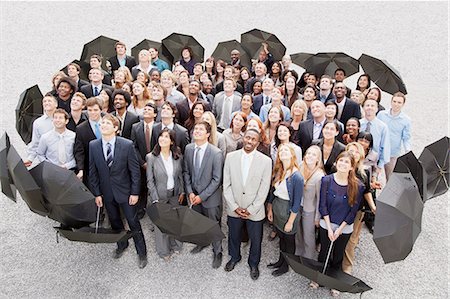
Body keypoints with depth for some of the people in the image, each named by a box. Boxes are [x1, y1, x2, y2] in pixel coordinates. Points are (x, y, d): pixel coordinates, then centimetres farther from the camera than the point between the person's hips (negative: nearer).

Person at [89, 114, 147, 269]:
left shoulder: (127, 145, -16)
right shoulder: (93, 146, -6)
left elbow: (135, 170, -11)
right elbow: (93, 172, 1)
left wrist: (134, 192, -10)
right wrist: (97, 193, -1)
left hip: (124, 191, -3)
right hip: (106, 192, 3)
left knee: (133, 222, 5)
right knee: (114, 221, 20)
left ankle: (142, 252, 24)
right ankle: (122, 245, 45)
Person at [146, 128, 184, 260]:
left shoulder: (178, 157, -7)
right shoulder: (151, 157, -15)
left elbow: (180, 175, 5)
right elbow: (150, 181, -11)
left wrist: (182, 192, 3)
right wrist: (155, 199, -12)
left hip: (175, 194, 3)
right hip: (160, 195, -3)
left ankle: (175, 245, 43)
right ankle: (163, 251, 34)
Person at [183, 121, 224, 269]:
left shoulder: (216, 153, -22)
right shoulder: (188, 148, -6)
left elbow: (216, 179, -18)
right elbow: (186, 172, 2)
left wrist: (202, 196, -17)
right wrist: (190, 192, -7)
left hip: (210, 196, -4)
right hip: (194, 194, 5)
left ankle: (217, 252, 34)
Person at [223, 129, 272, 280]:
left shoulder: (265, 161, -12)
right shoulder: (230, 157, -6)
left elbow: (264, 189, -10)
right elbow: (226, 185, -3)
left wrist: (251, 209, -12)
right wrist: (235, 207, -9)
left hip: (255, 210, -2)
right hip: (233, 209, 2)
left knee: (256, 240, 15)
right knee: (233, 236, 22)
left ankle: (253, 263, 43)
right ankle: (234, 257, 50)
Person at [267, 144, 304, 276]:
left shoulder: (297, 177, -22)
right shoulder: (278, 172, -2)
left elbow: (297, 202, -18)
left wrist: (290, 222, -14)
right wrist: (270, 209, 10)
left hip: (288, 210, -6)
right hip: (276, 207, 6)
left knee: (289, 240, 16)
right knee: (281, 237, 24)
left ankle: (285, 266, 37)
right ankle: (280, 260, 45)